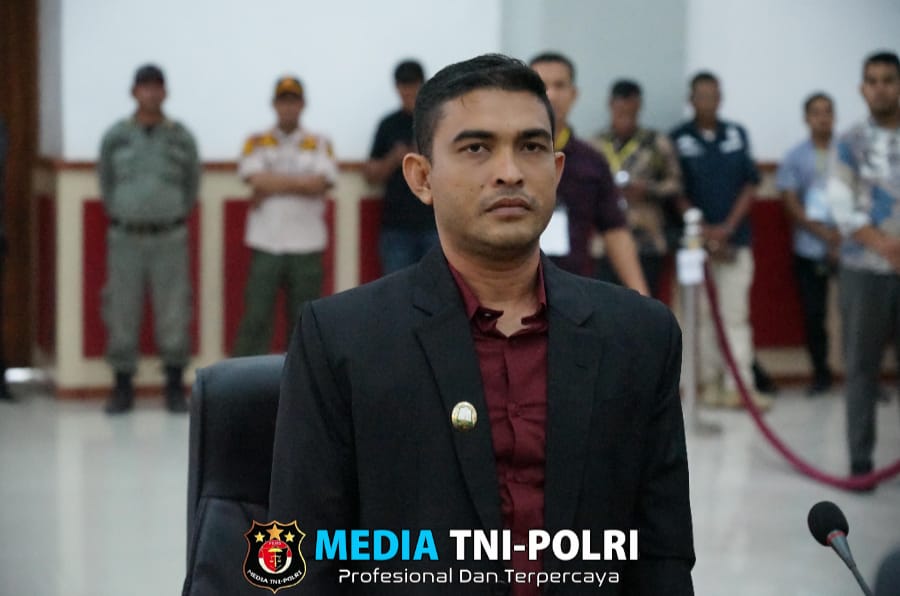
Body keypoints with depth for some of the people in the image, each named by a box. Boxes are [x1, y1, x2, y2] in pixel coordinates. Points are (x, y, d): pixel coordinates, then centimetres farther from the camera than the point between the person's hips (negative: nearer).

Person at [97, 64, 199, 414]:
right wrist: (121, 215, 8)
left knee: (174, 314, 0)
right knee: (121, 313, 1)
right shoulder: (115, 137, 2)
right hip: (125, 238, 0)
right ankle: (122, 388, 10)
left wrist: (175, 218, 7)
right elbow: (106, 182, 10)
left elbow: (192, 183, 9)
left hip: (170, 238, 0)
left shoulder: (181, 137, 2)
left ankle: (175, 387, 10)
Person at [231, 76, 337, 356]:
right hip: (265, 245, -1)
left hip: (307, 246, 1)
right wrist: (302, 182, -8)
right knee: (255, 318, -4)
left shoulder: (319, 144, 9)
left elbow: (320, 184, -8)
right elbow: (256, 179, -9)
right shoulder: (257, 142, 9)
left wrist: (273, 186, -8)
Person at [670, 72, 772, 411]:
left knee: (736, 315, -2)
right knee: (702, 315, 2)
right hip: (695, 241, -2)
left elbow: (750, 184, 6)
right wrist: (705, 232, -10)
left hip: (734, 239, 2)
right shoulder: (678, 140, 1)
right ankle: (709, 383, 9)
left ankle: (739, 386, -4)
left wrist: (728, 227, -6)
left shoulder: (737, 135, 8)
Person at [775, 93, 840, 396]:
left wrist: (843, 232, -13)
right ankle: (821, 373, 17)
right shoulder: (795, 158, 5)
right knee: (813, 314, 3)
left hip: (848, 245, -1)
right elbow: (791, 203, 0)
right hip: (809, 249, 1)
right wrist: (822, 232, -12)